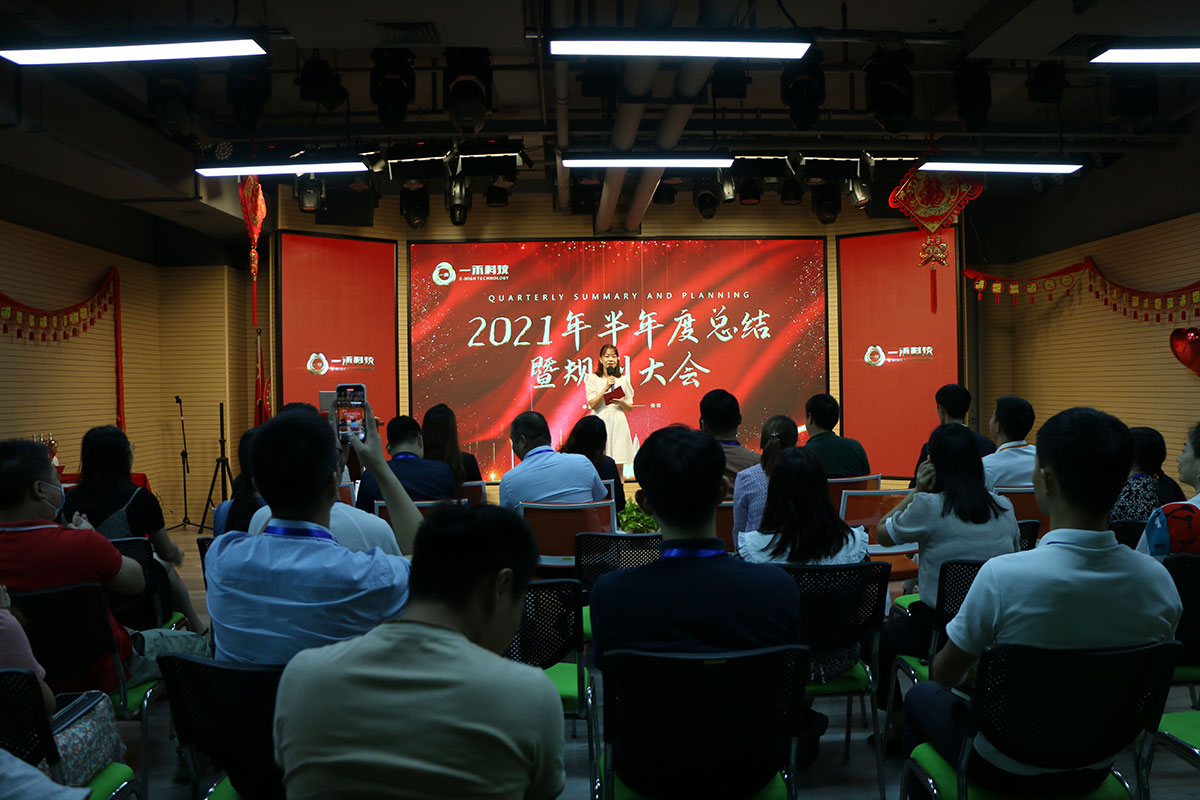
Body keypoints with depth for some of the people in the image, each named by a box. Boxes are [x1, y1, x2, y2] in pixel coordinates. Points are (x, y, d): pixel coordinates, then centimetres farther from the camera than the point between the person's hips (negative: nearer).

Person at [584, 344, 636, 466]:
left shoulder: (623, 379, 11)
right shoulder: (593, 379, 4)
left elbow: (630, 408, 12)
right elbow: (593, 404, -4)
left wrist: (621, 403, -9)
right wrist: (606, 388, -12)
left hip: (618, 423, 2)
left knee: (618, 463, -2)